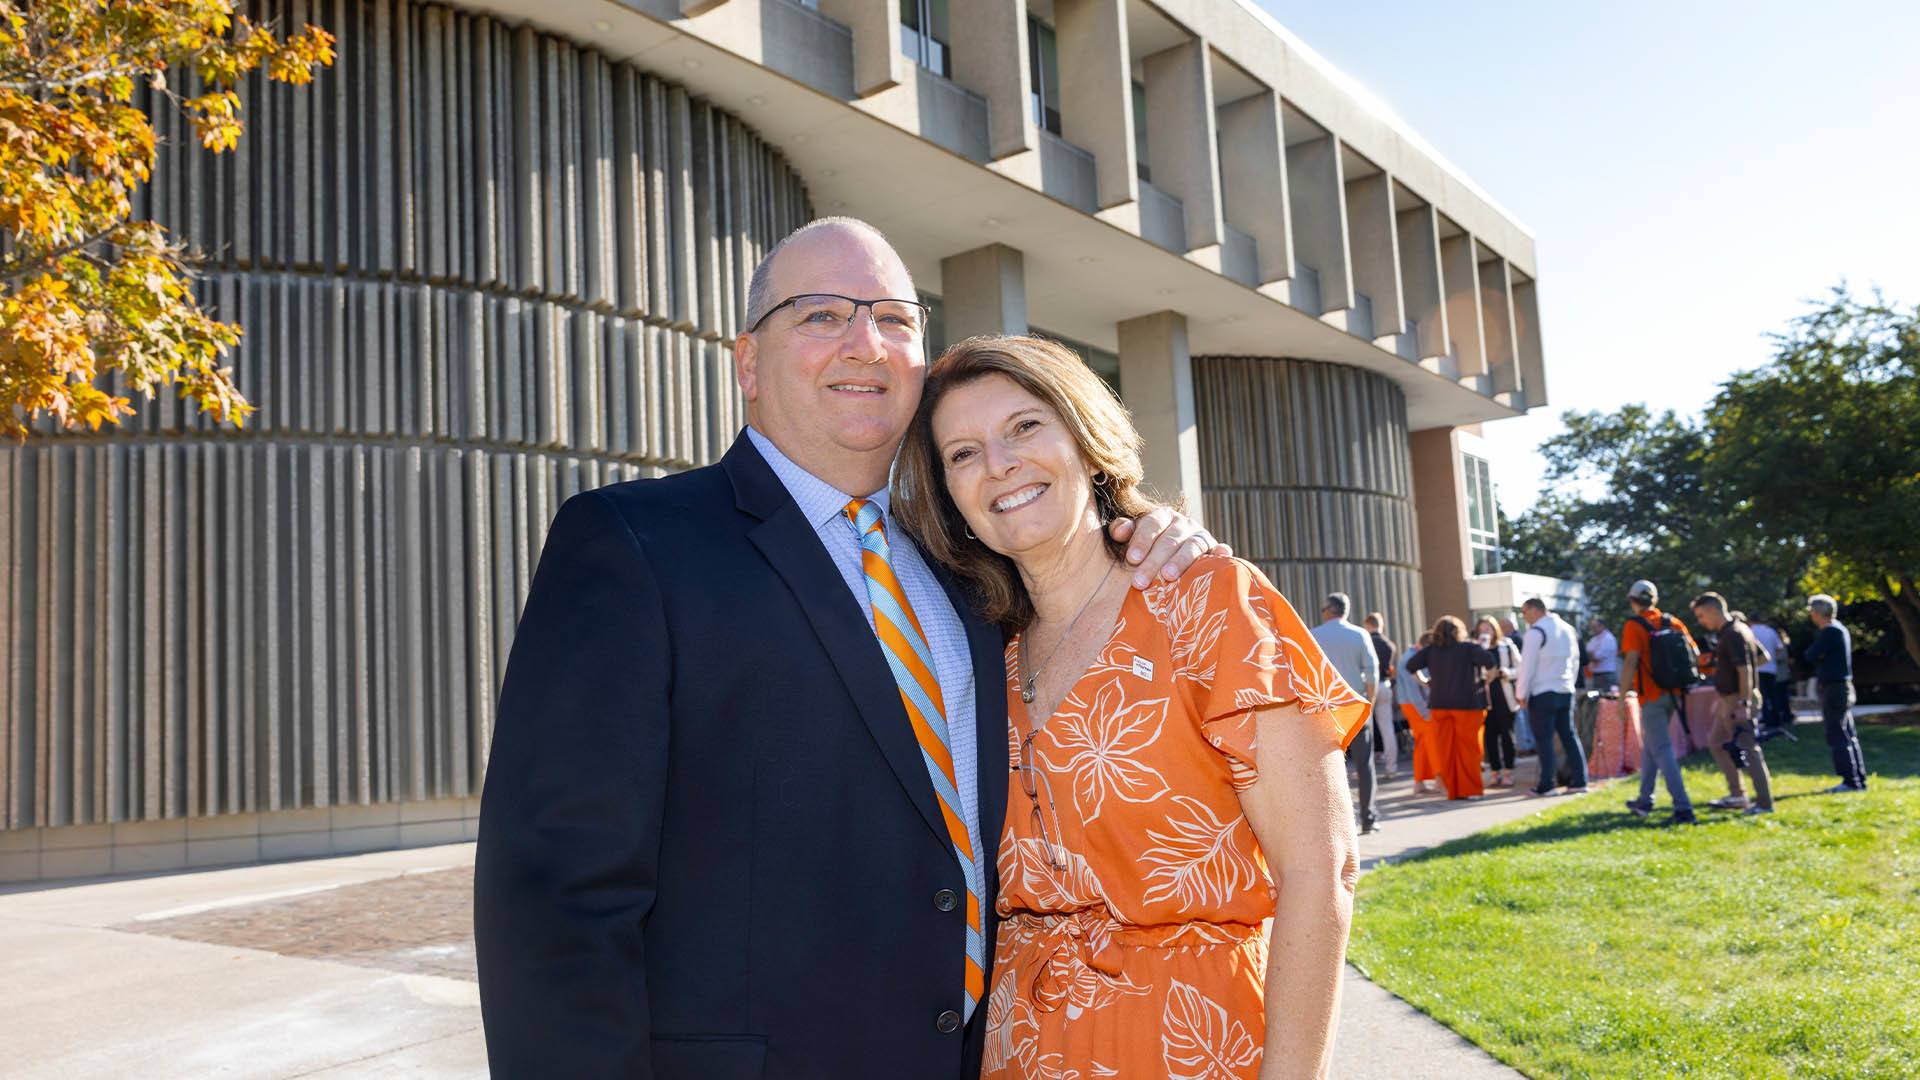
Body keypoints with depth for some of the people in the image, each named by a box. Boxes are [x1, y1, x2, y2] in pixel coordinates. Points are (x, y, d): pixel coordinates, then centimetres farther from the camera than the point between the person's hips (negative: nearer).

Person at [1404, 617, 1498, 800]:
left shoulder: (1431, 650, 5)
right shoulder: (1469, 648, -4)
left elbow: (1409, 666, 3)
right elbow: (1491, 662, -17)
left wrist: (1423, 682, 12)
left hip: (1439, 705, 3)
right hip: (1467, 703, -3)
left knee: (1445, 749, 6)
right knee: (1468, 747, 3)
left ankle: (1452, 789, 9)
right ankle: (1470, 789, 4)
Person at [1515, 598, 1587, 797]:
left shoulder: (1536, 632, -12)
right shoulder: (1568, 629, 13)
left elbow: (1528, 665, -12)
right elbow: (1575, 661, 17)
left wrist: (1521, 693, -4)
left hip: (1542, 693, -7)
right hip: (1566, 691, 7)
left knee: (1544, 739, -3)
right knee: (1569, 735, 11)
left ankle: (1546, 785, -3)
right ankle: (1579, 780, 9)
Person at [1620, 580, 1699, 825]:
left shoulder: (1633, 626, -10)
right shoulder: (1672, 622, 8)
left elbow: (1631, 661, -19)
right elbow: (1695, 653, 8)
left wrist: (1623, 694, -15)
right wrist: (1681, 679, 19)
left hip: (1651, 695, -7)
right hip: (1673, 693, 7)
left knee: (1662, 750, -6)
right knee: (1649, 745, 20)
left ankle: (1683, 808, -13)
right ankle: (1645, 800, 28)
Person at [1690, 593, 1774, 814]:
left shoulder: (1734, 635, -18)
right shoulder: (1728, 631, 12)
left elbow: (1745, 671, -24)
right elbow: (1763, 656, 21)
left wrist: (1744, 704, -27)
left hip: (1739, 700, -11)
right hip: (1728, 699, 11)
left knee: (1748, 750, -6)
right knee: (1716, 743, 16)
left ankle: (1765, 802, 0)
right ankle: (1736, 795, 19)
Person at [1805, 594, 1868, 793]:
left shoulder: (1830, 631, -16)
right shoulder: (1838, 629, 16)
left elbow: (1811, 656, -18)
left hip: (1834, 689, -10)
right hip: (1844, 687, 10)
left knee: (1838, 738, -7)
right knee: (1848, 737, 13)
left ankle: (1850, 781, -7)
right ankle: (1859, 779, 17)